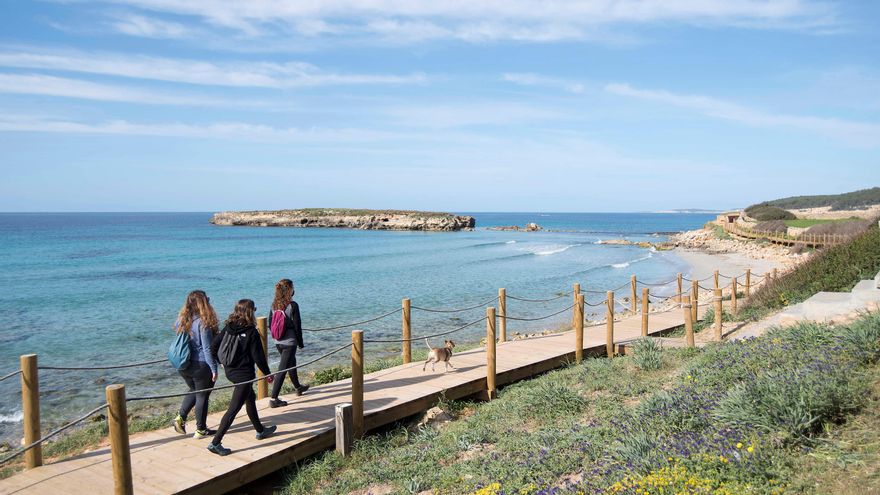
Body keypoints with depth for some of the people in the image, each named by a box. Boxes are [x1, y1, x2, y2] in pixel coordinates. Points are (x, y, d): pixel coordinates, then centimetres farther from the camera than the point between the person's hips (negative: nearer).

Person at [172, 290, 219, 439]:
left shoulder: (182, 319, 2)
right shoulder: (203, 322, -19)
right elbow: (207, 349, -18)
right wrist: (214, 369, -13)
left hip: (183, 365, 7)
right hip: (201, 365, -7)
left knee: (194, 390, 26)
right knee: (202, 395, 7)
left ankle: (180, 417, 16)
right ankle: (201, 430, 15)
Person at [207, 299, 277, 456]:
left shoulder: (228, 328, -1)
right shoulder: (251, 332, -17)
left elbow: (214, 348, 2)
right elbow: (258, 357, -13)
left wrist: (223, 362, 19)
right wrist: (268, 373, 0)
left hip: (230, 371, 8)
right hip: (244, 375, -8)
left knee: (250, 398, 25)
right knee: (234, 409, -3)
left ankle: (260, 430, 40)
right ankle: (215, 443, -4)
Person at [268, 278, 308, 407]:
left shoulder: (274, 305, 1)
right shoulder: (292, 306, -17)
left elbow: (270, 325, 8)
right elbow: (297, 326, -13)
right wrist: (300, 343, -2)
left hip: (278, 342, 7)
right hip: (289, 342, -7)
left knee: (291, 364, 26)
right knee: (283, 369, -3)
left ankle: (298, 387, 45)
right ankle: (273, 399, -4)